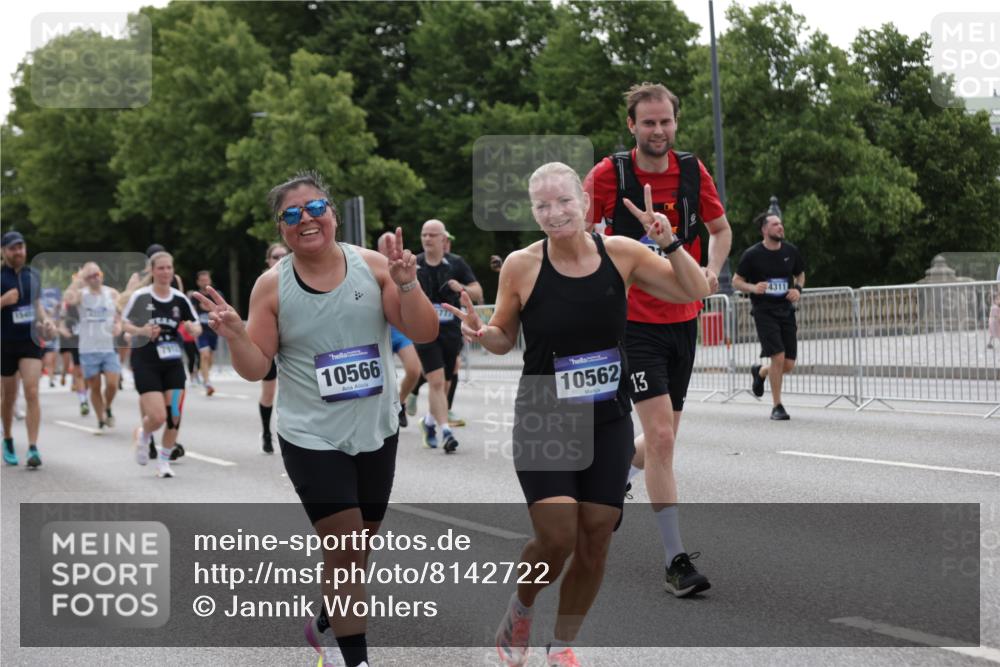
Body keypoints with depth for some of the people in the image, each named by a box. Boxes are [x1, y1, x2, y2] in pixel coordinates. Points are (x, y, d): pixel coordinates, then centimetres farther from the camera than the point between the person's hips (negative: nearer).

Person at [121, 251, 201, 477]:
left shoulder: (180, 299, 2)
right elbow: (123, 323, -1)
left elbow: (196, 326, 10)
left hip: (173, 364, 4)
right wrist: (141, 331, -20)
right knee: (157, 417, -13)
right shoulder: (140, 296, -8)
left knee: (174, 417, -3)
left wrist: (193, 329, -14)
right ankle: (143, 434, 23)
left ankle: (164, 461, 18)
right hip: (145, 363, -4)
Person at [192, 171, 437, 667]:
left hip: (377, 432, 3)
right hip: (312, 438, -3)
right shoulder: (272, 286, -6)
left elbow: (425, 333, -5)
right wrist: (235, 335, -23)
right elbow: (255, 369, -4)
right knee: (344, 547, -8)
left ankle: (326, 622, 42)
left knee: (358, 544, 16)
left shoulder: (372, 266, -4)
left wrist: (406, 285, -21)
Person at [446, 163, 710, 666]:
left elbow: (695, 292, 1)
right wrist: (481, 333, -19)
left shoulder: (620, 253, -5)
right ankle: (520, 608, 19)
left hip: (609, 423, 3)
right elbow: (504, 339, 4)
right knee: (557, 537, -14)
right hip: (543, 422, -2)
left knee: (595, 539, 5)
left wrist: (669, 243, -15)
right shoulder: (521, 266, -10)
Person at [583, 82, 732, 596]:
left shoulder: (693, 171, 2)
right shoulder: (608, 174, -10)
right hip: (634, 321, -5)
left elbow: (720, 229, 15)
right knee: (660, 438, -15)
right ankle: (676, 562, -11)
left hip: (682, 319, 5)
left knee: (662, 441, 13)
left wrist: (712, 270, -2)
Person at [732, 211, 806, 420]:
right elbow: (736, 281, 0)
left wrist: (798, 289, -2)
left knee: (788, 366, 2)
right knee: (778, 357, -16)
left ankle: (760, 372, 36)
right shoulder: (752, 254, -6)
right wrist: (753, 288, -19)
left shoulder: (791, 251, 5)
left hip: (786, 310, 4)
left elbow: (800, 274, 20)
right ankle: (777, 407, -1)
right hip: (764, 311, -4)